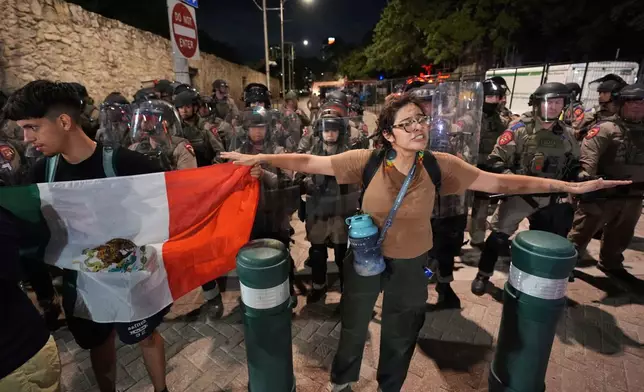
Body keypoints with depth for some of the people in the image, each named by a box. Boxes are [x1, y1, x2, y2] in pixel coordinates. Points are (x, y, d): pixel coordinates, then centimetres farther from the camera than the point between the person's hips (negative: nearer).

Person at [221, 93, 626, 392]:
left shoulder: (441, 165, -15)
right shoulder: (368, 160, -21)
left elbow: (500, 182, -8)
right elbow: (308, 162, -20)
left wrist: (568, 186, -7)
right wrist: (260, 158, -22)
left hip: (412, 264, 2)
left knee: (402, 335, 25)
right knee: (354, 325, 23)